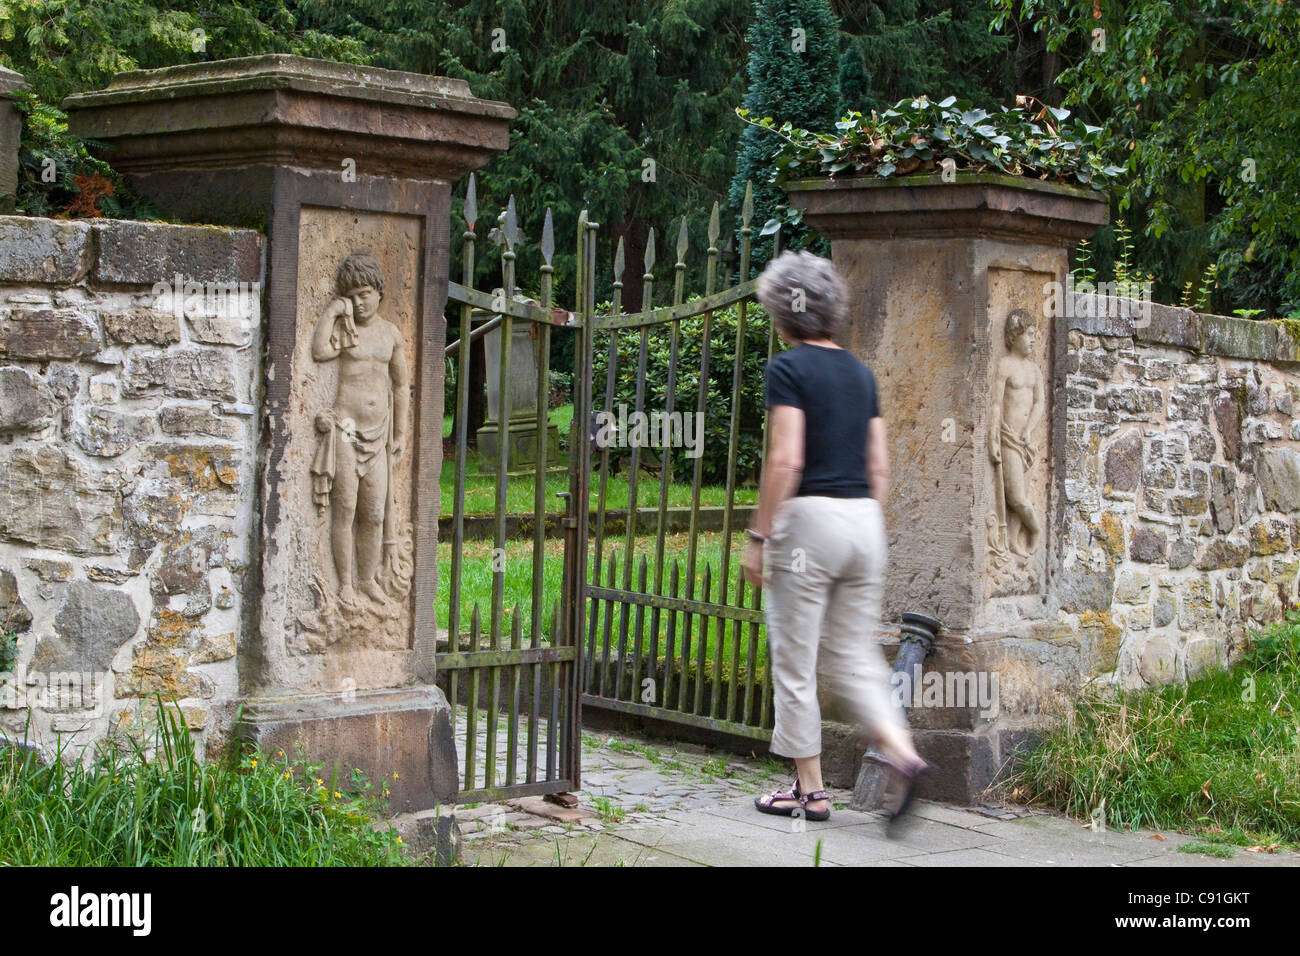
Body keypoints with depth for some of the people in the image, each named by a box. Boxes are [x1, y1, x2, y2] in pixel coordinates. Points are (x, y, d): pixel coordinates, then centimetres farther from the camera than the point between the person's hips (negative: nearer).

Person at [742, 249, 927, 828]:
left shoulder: (788, 369, -7)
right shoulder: (860, 372, 12)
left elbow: (786, 461, -15)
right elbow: (879, 467, 13)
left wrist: (757, 536, -10)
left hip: (809, 518, -7)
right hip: (864, 521, 7)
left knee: (795, 663, 5)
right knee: (851, 657, 13)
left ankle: (810, 791, 10)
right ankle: (902, 752, -8)